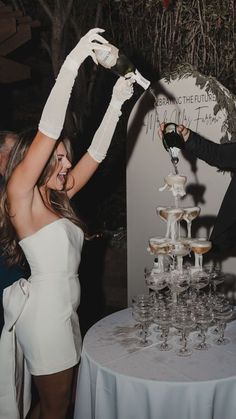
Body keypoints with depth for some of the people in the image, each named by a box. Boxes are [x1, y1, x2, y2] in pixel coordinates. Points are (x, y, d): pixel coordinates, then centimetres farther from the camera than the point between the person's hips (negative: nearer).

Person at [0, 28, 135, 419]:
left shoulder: (56, 199, 7)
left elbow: (96, 152, 7)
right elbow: (48, 132, -24)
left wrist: (117, 101, 4)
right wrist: (72, 64, -25)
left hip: (63, 309, 8)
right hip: (45, 312, -8)